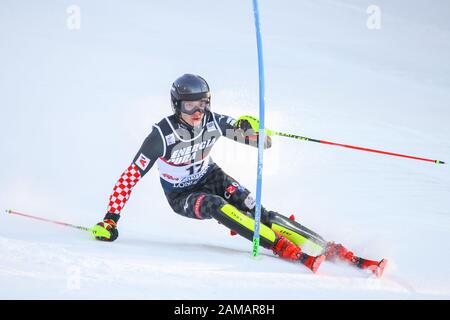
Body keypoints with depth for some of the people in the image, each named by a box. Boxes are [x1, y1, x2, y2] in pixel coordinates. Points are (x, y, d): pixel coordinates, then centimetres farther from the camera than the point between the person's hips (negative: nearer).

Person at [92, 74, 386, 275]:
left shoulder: (213, 122, -16)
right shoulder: (162, 135, -26)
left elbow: (258, 139, -13)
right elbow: (131, 175, -23)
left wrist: (250, 130, -37)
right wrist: (111, 219, -27)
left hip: (211, 178, 3)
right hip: (181, 196, -3)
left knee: (251, 207, -22)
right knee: (216, 206, -34)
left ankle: (330, 249, -30)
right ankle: (292, 251, -43)